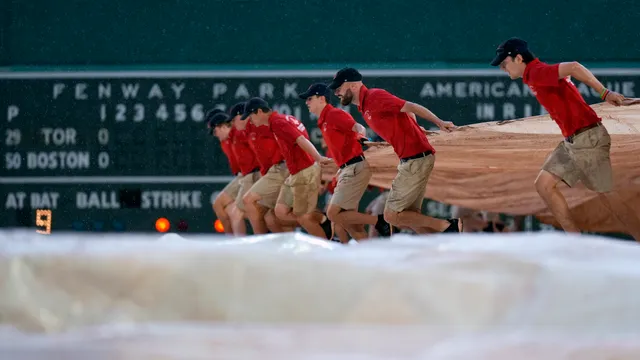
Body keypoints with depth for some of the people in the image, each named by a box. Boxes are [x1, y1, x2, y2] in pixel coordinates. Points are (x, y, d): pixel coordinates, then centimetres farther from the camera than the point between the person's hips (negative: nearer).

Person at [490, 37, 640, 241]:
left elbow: (573, 67, -29)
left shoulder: (537, 72, -15)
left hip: (588, 139, -10)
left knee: (607, 197, -5)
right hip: (571, 141, 10)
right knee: (543, 184, 8)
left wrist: (604, 93, -31)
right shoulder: (533, 76, 15)